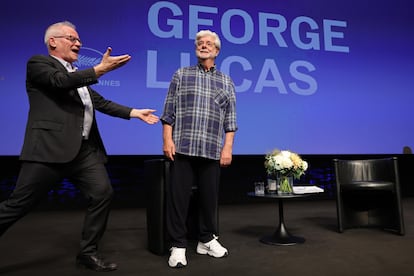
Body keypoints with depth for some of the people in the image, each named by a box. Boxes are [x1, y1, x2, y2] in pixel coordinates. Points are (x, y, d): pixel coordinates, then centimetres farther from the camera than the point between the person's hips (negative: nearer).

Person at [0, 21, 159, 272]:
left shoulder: (77, 75, 25)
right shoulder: (38, 63, 4)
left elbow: (100, 102, 20)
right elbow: (61, 81, -16)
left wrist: (135, 113, 14)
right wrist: (101, 69, -16)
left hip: (85, 150, 7)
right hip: (51, 147, -7)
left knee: (103, 193, -1)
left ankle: (88, 252, 15)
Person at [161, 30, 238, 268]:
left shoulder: (226, 82, 14)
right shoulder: (181, 75, 10)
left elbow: (230, 120, 9)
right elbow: (169, 112, 4)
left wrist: (228, 147, 0)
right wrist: (168, 139, -6)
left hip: (212, 150, 2)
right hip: (183, 147, -1)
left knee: (210, 197, 9)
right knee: (179, 196, 1)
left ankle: (207, 240, 27)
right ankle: (178, 245, 14)